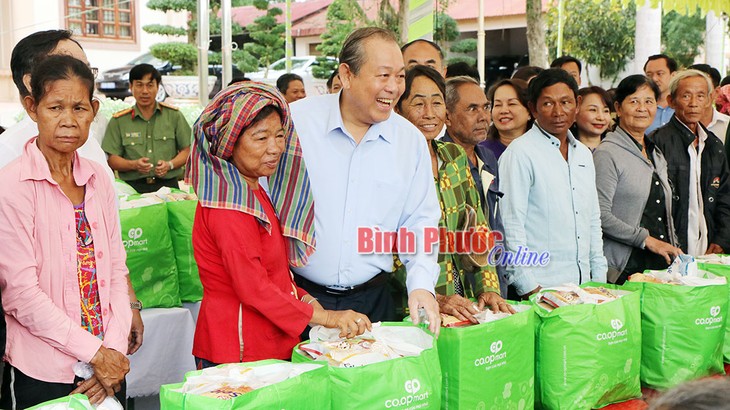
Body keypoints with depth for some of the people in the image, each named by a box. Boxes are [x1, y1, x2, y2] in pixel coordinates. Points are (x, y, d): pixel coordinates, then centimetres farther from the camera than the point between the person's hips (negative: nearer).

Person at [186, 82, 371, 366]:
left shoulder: (255, 191, 12)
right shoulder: (228, 204, -18)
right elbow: (252, 288, -20)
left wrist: (303, 297, 1)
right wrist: (325, 317, -18)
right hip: (237, 353, -9)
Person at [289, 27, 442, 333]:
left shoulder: (411, 140, 2)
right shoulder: (294, 122, -8)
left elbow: (419, 222, 6)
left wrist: (421, 283, -9)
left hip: (373, 299, 3)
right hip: (299, 294, -2)